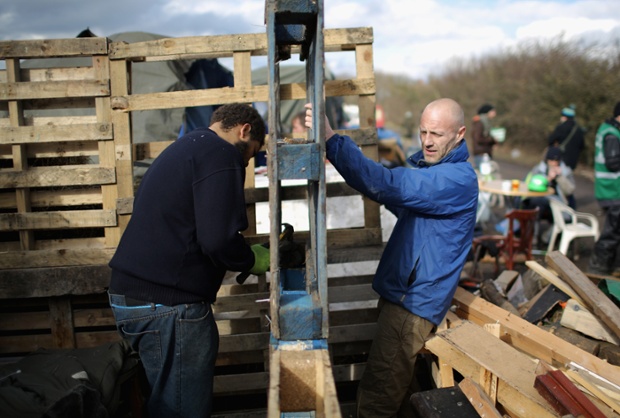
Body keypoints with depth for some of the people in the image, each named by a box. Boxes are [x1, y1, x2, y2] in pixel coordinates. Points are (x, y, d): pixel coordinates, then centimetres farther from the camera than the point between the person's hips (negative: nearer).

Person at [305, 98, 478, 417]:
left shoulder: (459, 179, -21)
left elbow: (388, 185, -32)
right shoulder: (424, 163, 10)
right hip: (399, 291, 10)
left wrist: (332, 140, -36)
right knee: (403, 387, 22)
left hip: (414, 301, -9)